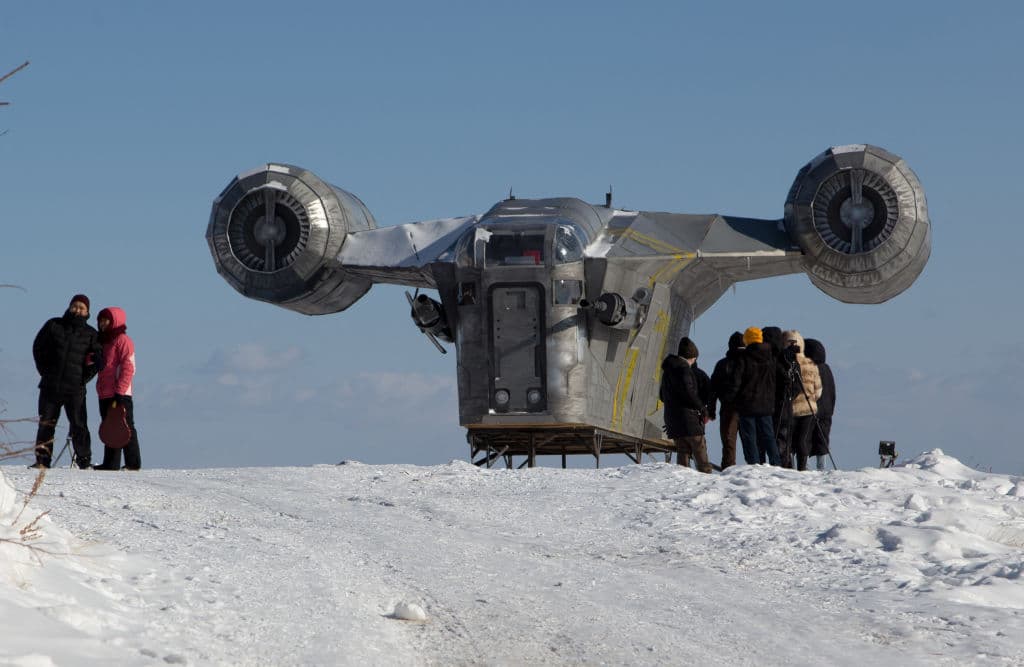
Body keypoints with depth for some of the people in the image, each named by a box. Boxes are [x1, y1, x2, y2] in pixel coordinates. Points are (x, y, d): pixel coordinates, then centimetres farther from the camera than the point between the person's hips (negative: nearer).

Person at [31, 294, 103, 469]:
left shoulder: (90, 334, 4)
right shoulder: (54, 326, 6)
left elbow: (98, 360, 4)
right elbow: (38, 347, 11)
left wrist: (84, 378, -4)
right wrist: (45, 371, 4)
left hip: (75, 388, -2)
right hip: (50, 385, 2)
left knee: (79, 425, -5)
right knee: (46, 423, 3)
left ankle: (84, 460, 0)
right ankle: (42, 459, 8)